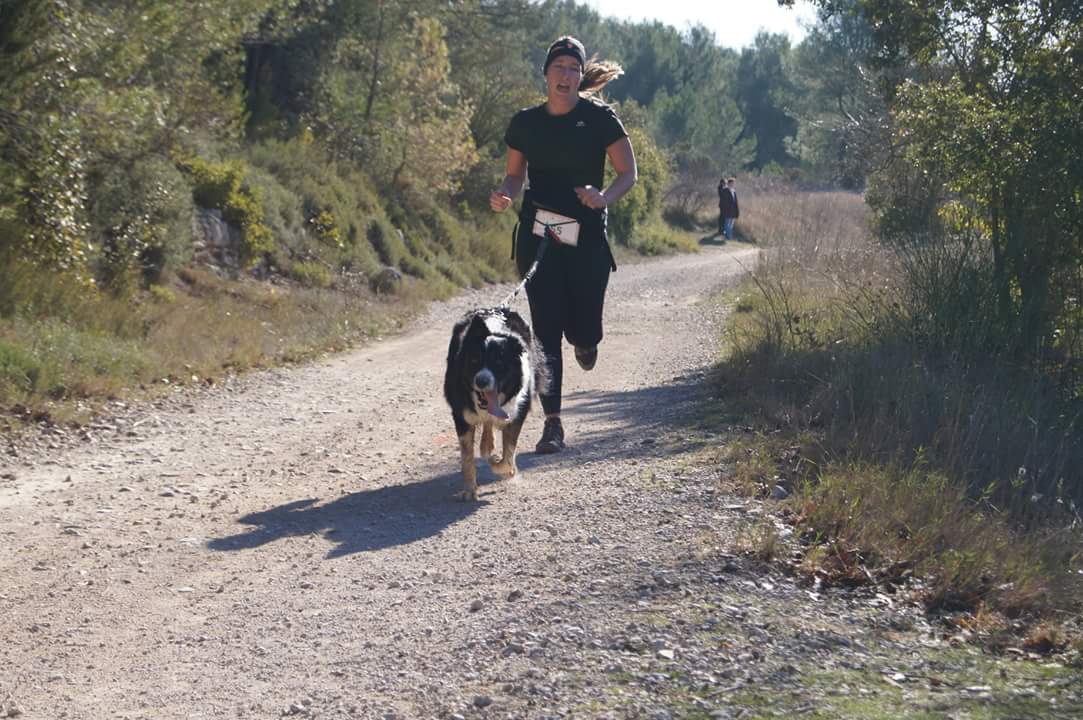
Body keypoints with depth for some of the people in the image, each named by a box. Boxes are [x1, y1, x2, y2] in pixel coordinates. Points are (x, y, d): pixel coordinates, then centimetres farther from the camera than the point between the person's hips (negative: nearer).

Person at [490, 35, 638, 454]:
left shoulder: (599, 118, -2)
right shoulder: (525, 123, 6)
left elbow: (628, 173, 1)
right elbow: (515, 174, 16)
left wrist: (604, 198, -19)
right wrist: (503, 195, -7)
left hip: (587, 236, -1)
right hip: (538, 235, 2)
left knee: (582, 332, 0)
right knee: (546, 330, -5)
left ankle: (585, 339, 40)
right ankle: (552, 424, -1)